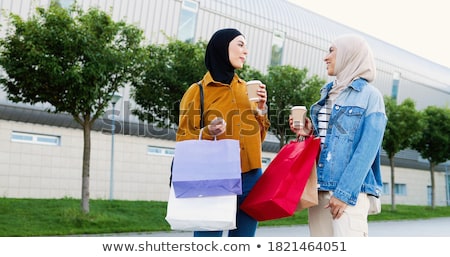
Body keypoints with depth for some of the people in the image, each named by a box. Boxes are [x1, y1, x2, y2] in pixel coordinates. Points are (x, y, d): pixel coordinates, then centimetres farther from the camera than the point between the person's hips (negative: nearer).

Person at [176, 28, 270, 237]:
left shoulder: (246, 89, 14)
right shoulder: (198, 91, -1)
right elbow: (184, 139, -1)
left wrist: (261, 109, 3)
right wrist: (208, 134, -19)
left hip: (250, 178, 5)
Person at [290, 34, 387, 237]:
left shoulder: (369, 95, -2)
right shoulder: (328, 93, 17)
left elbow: (367, 150, -10)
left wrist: (345, 192, -17)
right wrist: (310, 133, 3)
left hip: (349, 189, -6)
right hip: (319, 187, 7)